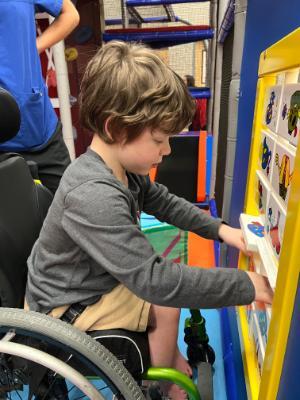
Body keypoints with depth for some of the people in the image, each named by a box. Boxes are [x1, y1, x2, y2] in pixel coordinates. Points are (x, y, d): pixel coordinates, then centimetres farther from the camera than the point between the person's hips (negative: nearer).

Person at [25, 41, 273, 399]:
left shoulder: (121, 165, -9)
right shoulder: (93, 197, -38)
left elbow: (162, 201, 6)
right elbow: (153, 280, -38)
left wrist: (218, 228, -2)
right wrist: (245, 285, -30)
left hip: (93, 278, 8)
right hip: (66, 306, -8)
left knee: (170, 280, 10)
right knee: (166, 301, -12)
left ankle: (169, 356, 30)